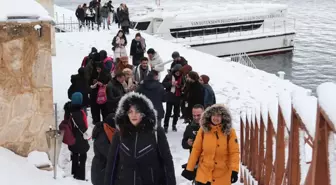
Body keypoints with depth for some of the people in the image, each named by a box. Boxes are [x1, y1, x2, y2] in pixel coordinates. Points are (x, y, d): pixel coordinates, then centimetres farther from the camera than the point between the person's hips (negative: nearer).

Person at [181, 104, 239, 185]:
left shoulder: (229, 132, -7)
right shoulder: (203, 130, -4)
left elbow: (234, 152, -9)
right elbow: (196, 150, 0)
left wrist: (234, 170, -20)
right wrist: (189, 168, 1)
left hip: (222, 176, -1)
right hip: (204, 172, 1)